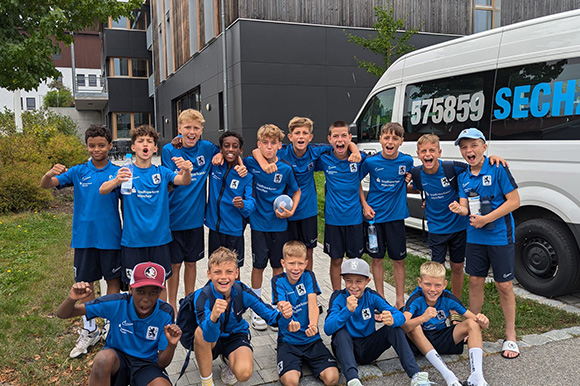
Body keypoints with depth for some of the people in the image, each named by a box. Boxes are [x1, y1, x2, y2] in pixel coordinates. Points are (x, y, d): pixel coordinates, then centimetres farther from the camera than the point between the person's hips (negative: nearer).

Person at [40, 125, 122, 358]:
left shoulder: (117, 172, -2)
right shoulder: (78, 172, 1)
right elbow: (46, 185, -4)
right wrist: (50, 174, -27)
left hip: (110, 236, -1)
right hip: (84, 236, 1)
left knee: (113, 280, 10)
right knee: (85, 283, 10)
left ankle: (111, 327, 27)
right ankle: (89, 330, 25)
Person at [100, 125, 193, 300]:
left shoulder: (161, 172, 1)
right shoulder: (126, 172, -3)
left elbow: (184, 181, -15)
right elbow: (103, 190, -17)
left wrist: (187, 171, -40)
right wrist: (116, 181, -41)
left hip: (159, 238, 1)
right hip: (133, 239, -1)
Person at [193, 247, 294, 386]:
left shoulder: (242, 292, -19)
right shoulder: (202, 296, -28)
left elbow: (270, 315, -18)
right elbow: (209, 336, -41)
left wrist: (284, 317, -42)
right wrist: (213, 317, -65)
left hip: (236, 336, 1)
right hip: (210, 342, -1)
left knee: (244, 373, -28)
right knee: (201, 331, -35)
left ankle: (229, 360, 11)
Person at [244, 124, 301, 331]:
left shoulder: (285, 169, -6)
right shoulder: (251, 163, -7)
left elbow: (297, 191, 7)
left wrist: (291, 211, -6)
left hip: (279, 224, 1)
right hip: (258, 223, -1)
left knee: (278, 265, 11)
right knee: (258, 265, 5)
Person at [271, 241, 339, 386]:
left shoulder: (308, 276, 1)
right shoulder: (278, 281, -4)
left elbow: (313, 304, -13)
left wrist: (313, 325, -35)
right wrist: (288, 322, -44)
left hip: (311, 339, 2)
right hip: (288, 340, -2)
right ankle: (296, 368, 5)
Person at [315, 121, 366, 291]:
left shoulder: (359, 158, -6)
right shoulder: (324, 159, -5)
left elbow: (360, 183, 7)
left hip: (355, 216, 0)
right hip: (333, 218, 0)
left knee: (355, 258, 11)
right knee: (336, 260, 10)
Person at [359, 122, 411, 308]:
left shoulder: (407, 161, -4)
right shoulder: (371, 161, -8)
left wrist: (409, 179, -5)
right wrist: (364, 205, -3)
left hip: (396, 215, 1)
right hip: (374, 215, -1)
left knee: (398, 259, 8)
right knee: (377, 258, 9)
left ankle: (400, 300, 23)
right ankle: (380, 298, 24)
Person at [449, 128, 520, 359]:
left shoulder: (498, 169, -10)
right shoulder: (463, 177, 7)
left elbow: (514, 201, -13)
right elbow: (465, 207, 5)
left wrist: (485, 219, -18)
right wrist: (460, 209, -20)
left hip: (500, 236, -5)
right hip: (475, 237, 5)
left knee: (504, 286, 2)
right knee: (475, 281, 12)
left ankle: (510, 337, 16)